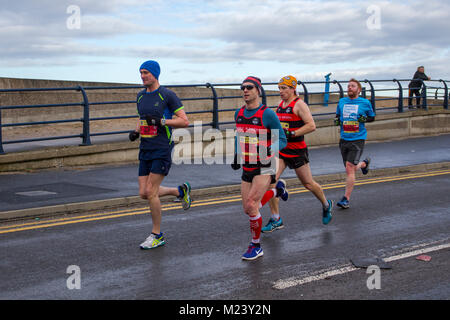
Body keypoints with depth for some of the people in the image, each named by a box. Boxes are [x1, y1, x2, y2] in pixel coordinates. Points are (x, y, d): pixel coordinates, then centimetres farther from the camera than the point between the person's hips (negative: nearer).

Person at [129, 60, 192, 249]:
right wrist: (136, 131, 7)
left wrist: (161, 121, -19)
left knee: (151, 192, -9)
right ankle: (180, 191, 30)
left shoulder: (167, 95, -8)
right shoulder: (141, 96, 13)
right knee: (143, 193, 5)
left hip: (162, 150, -7)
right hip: (145, 150, 7)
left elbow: (184, 121, -9)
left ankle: (157, 236, 6)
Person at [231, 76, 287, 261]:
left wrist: (269, 150, -26)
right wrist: (236, 155, 13)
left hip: (264, 167, -7)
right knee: (248, 209, 9)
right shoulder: (239, 113, 7)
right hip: (247, 168, 7)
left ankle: (256, 246, -1)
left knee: (251, 205, -18)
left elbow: (282, 140, -8)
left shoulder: (268, 114, -12)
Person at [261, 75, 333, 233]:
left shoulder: (299, 104, -11)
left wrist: (291, 134, -23)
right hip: (280, 149, 6)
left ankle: (326, 205, 36)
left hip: (297, 150, -6)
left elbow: (311, 125, -18)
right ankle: (276, 220, -2)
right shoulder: (280, 104, 12)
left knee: (308, 183, 7)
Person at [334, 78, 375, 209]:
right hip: (344, 139, 5)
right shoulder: (342, 101, 9)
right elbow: (338, 115, 23)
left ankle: (346, 199, -9)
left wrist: (365, 119, -9)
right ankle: (364, 163, 48)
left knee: (349, 168, -15)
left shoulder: (365, 103, 0)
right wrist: (336, 120, 1)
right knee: (350, 169, 13)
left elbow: (372, 117, 12)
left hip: (357, 140, -5)